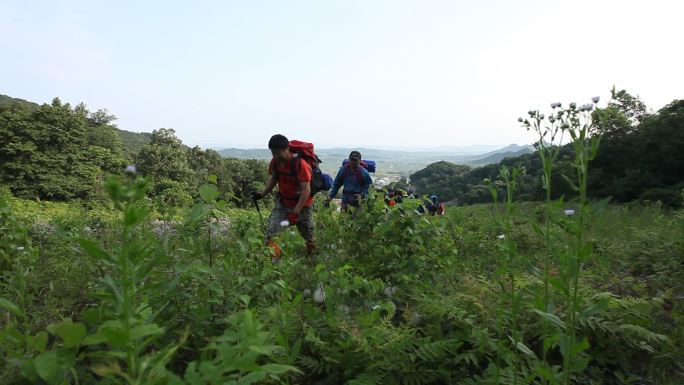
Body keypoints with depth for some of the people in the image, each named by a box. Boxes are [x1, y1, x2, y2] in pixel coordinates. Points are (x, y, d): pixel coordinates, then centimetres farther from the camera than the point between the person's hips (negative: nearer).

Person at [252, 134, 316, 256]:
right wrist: (262, 194, -4)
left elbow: (306, 190, -27)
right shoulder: (275, 162, -9)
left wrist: (296, 212, -30)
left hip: (302, 204, -4)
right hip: (282, 203, 4)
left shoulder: (300, 163, -27)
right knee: (271, 235, -12)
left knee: (308, 236, 13)